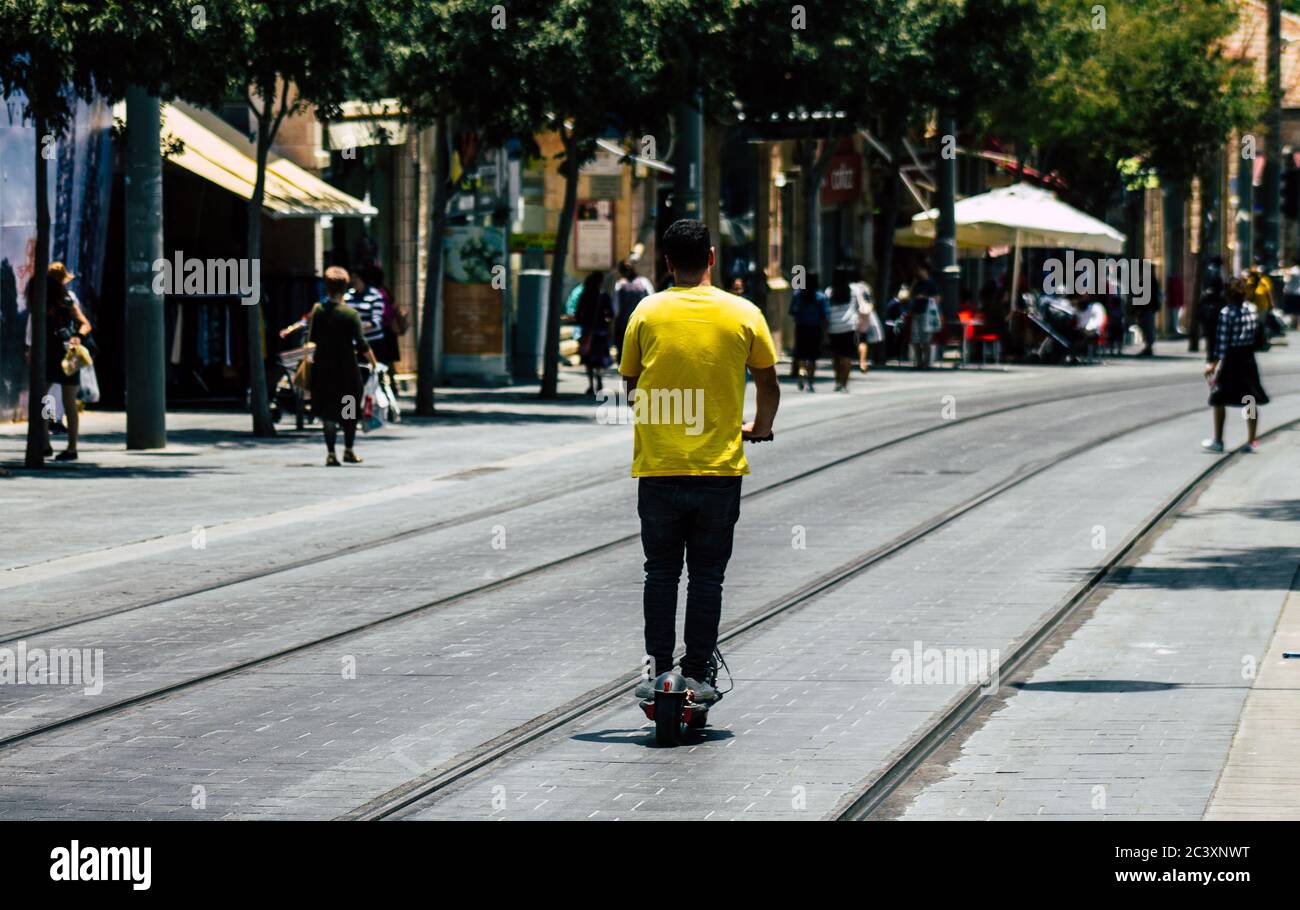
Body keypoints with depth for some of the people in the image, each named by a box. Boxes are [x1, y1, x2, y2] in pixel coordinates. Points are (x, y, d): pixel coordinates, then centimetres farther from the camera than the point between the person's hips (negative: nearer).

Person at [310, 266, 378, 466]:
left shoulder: (317, 311, -2)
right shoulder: (351, 314, -11)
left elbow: (311, 340, 1)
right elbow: (362, 344, -11)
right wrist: (374, 362, 1)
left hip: (322, 367, 3)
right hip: (346, 368, -3)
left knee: (327, 412, 8)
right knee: (350, 412, 14)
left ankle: (331, 453, 2)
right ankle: (348, 451, 19)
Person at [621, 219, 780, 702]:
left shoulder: (648, 311, -1)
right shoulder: (743, 313, -1)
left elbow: (630, 385, 8)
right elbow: (768, 385, 9)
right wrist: (759, 428, 28)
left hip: (658, 467, 0)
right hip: (720, 467, 0)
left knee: (661, 572, 9)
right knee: (707, 575, 7)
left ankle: (658, 672, 7)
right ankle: (698, 675, 6)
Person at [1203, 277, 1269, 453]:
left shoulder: (1226, 313, -16)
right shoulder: (1252, 309, 0)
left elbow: (1222, 340, -16)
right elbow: (1255, 332, 5)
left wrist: (1213, 363, -11)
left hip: (1231, 359, -5)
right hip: (1248, 358, 5)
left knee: (1219, 400, 7)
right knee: (1251, 402, 9)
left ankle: (1218, 441, 11)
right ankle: (1251, 442, 9)